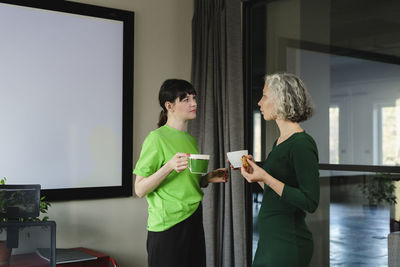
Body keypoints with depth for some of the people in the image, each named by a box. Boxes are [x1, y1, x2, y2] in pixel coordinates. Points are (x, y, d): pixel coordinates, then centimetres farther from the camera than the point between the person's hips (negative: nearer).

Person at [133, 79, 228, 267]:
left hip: (194, 222, 7)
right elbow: (140, 190, -12)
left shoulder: (190, 139, 13)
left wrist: (208, 178, 5)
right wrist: (169, 167, -26)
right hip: (167, 226, -7)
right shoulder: (156, 138, -10)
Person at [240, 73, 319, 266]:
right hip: (269, 239, 9)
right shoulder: (279, 142, 12)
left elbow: (310, 202, -21)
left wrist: (265, 177, -22)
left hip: (288, 243, -9)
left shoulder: (302, 144, -16)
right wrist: (253, 170, 10)